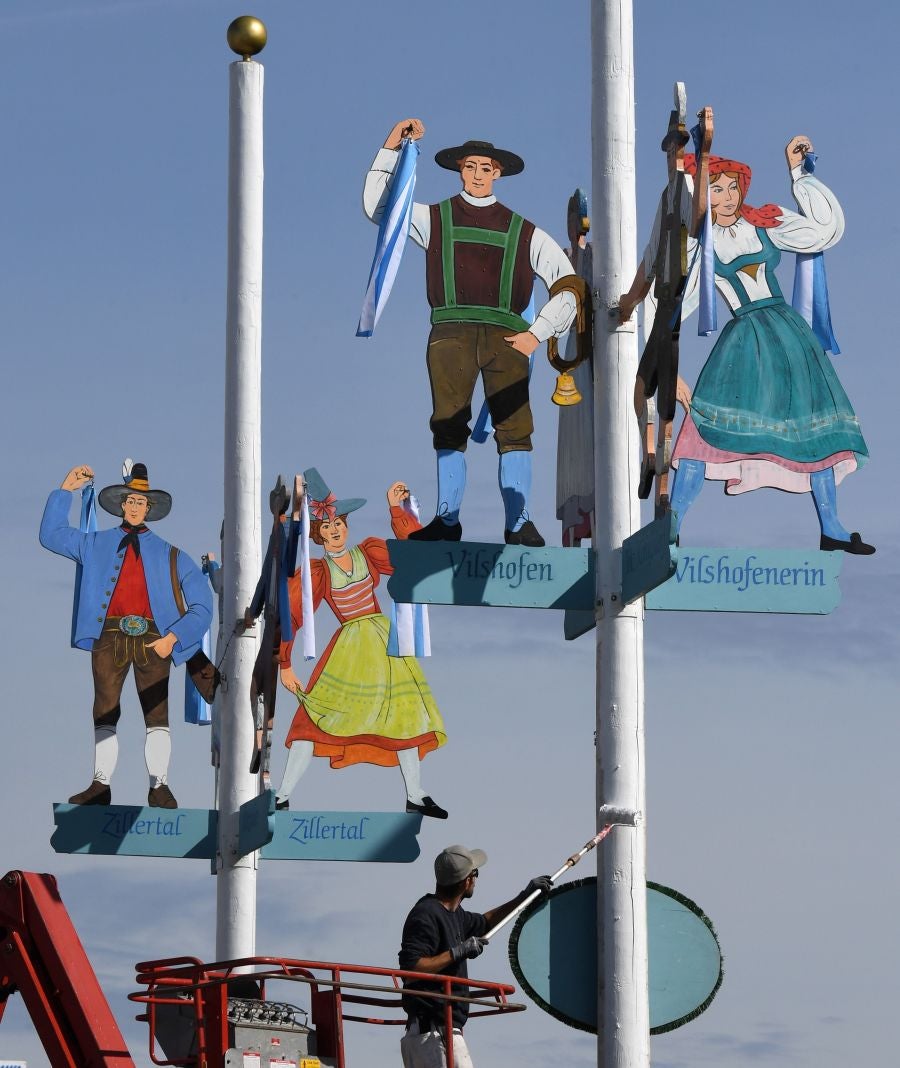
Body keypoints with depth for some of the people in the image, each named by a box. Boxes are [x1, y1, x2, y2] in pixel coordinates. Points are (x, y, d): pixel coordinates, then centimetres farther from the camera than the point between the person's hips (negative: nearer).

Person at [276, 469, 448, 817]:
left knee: (404, 714, 7)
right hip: (349, 646, -4)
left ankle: (415, 797, 18)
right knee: (315, 719, -10)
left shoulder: (368, 552, 5)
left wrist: (397, 509, -4)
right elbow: (290, 616, -6)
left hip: (386, 641, 4)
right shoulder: (316, 572, -4)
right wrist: (285, 665, -9)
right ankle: (282, 797, -7)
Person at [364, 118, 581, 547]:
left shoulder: (522, 232, 18)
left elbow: (567, 285, 17)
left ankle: (518, 523, -9)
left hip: (506, 337, 0)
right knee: (448, 427, -6)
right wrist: (391, 148, 8)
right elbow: (377, 205, 15)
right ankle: (447, 520, -5)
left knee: (515, 427, -9)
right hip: (451, 334, 0)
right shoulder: (435, 219, 20)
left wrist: (537, 333, 4)